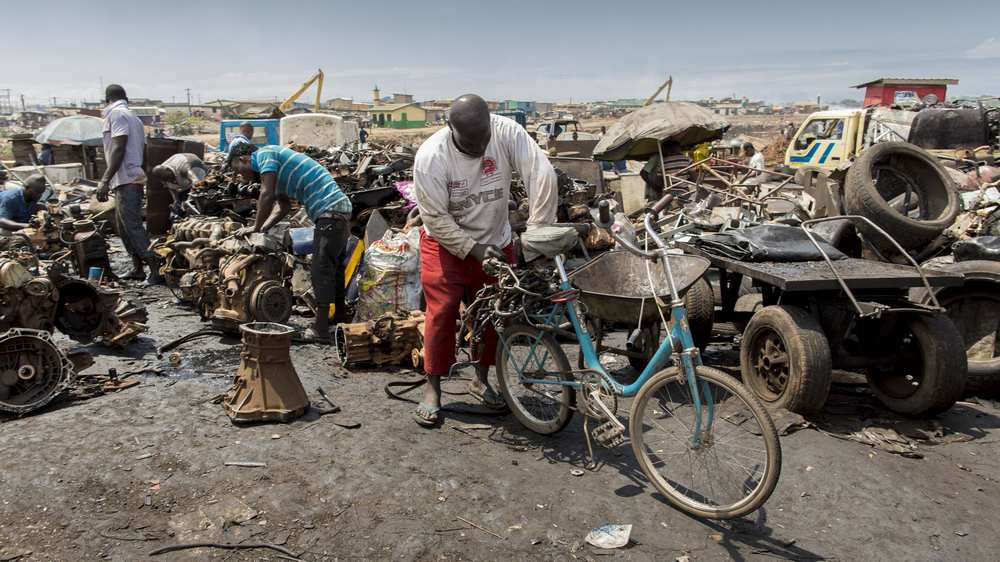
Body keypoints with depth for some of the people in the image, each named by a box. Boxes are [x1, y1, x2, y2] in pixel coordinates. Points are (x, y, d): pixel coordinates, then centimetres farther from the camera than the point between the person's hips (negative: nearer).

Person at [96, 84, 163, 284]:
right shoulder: (133, 116, 20)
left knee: (132, 226, -11)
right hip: (133, 178, 10)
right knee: (122, 225, 16)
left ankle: (156, 269, -12)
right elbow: (143, 150, 21)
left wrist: (105, 180, -21)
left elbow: (119, 148, -19)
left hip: (126, 180, -10)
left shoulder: (116, 114, -8)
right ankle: (137, 269, 19)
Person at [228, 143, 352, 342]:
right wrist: (262, 229, 16)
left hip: (330, 211, -10)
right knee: (333, 268, 17)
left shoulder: (264, 154, -3)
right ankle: (341, 318, 26)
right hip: (340, 208, 10)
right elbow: (284, 207, 28)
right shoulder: (274, 163, 26)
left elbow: (267, 195, -12)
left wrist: (257, 227, -1)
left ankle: (321, 329, -9)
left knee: (321, 270, -10)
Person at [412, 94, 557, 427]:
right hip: (446, 245, -3)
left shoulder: (507, 132, -21)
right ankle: (432, 388, 10)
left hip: (496, 243, 3)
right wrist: (472, 249, -24)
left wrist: (538, 231, -28)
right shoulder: (431, 156, -25)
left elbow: (542, 174, -25)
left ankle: (481, 380, 28)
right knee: (442, 314, -7)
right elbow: (436, 217, -20)